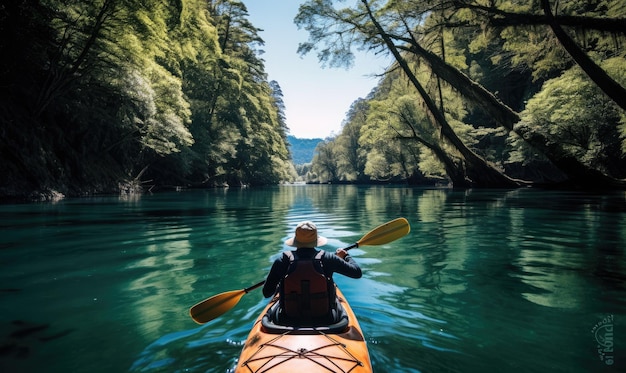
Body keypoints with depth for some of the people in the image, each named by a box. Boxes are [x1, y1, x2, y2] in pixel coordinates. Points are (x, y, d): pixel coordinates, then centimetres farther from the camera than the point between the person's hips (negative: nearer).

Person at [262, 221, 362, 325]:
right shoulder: (327, 258, -14)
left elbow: (267, 293, -7)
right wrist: (345, 256, 14)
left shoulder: (283, 260, -13)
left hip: (290, 322, 1)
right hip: (324, 321, 0)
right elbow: (357, 273, -5)